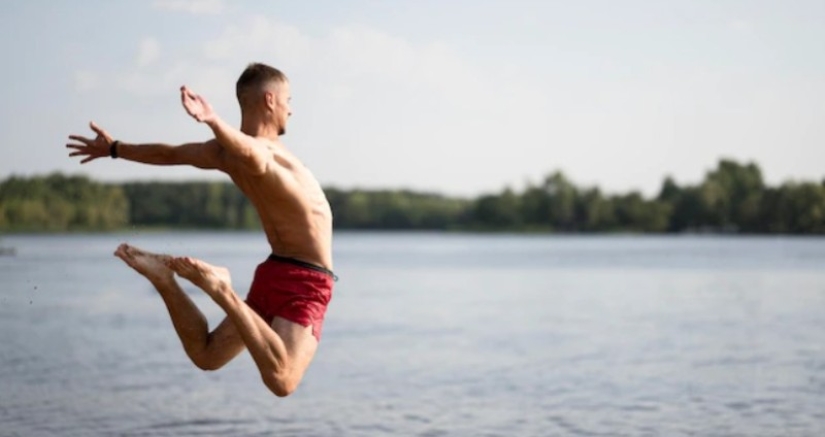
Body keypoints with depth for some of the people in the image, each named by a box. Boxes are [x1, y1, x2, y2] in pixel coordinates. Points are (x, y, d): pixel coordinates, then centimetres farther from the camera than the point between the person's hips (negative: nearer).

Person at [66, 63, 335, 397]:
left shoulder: (228, 152, 9)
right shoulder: (260, 153, -17)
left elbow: (169, 154, 23)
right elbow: (248, 152, -43)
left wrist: (114, 148, 38)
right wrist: (212, 121, -63)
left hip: (276, 270, 8)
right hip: (305, 281, -8)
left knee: (206, 355, 19)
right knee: (281, 381, -25)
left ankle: (163, 278, 3)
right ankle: (223, 291, -24)